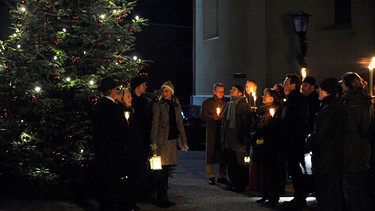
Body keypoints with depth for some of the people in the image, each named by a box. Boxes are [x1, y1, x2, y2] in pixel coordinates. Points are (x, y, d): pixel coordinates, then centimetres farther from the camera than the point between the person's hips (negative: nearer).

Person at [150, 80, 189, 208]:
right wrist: (153, 142, -15)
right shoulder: (158, 106, -3)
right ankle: (161, 199, 0)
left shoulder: (176, 105, 13)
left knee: (166, 170, 11)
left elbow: (180, 124, 16)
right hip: (161, 140, -5)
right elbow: (155, 124, -8)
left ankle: (164, 198, 17)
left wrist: (184, 141, 13)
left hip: (172, 140, 5)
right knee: (161, 171, -5)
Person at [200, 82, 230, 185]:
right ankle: (211, 176, 4)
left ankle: (222, 176, 11)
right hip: (212, 131, -2)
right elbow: (203, 116, -1)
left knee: (223, 154, 3)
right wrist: (213, 118, -15)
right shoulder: (207, 102, 6)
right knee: (211, 153, -3)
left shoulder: (228, 102, 13)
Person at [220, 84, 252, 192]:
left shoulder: (243, 105, -8)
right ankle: (233, 182, 21)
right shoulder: (228, 104, 16)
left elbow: (246, 123, -12)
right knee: (230, 162, 11)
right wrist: (222, 136, 16)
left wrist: (245, 138, -16)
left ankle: (242, 184, 6)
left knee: (240, 163, -1)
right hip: (228, 139, 8)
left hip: (238, 139, -8)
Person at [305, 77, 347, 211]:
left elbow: (319, 136, -20)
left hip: (325, 160, -9)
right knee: (336, 194, 16)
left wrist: (308, 141, 0)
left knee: (324, 196, -4)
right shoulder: (340, 109, 10)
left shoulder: (328, 110, -18)